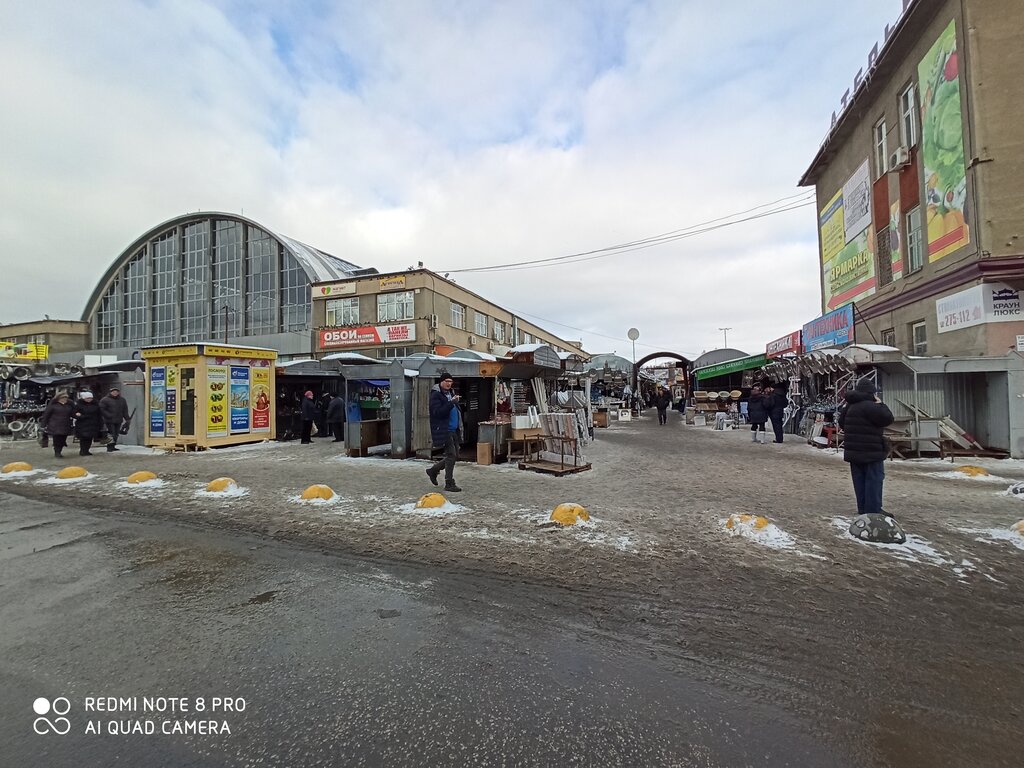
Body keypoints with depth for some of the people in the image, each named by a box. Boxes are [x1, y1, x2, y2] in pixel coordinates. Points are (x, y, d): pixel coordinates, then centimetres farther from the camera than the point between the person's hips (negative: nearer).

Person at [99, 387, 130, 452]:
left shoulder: (122, 400, 14)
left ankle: (113, 446, 21)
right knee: (111, 434, -10)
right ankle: (109, 448, -4)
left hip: (118, 421, 6)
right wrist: (109, 416, -17)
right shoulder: (105, 400, -3)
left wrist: (126, 419, 11)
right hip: (109, 421, -5)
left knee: (116, 434, 10)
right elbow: (101, 410, -8)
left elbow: (125, 410, 17)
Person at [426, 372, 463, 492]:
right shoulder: (436, 395, -10)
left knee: (455, 456, 12)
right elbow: (437, 412, -21)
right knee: (451, 455, -8)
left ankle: (433, 470, 30)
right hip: (444, 431, -9)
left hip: (454, 430, 9)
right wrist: (451, 403, -27)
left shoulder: (451, 393, 17)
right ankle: (449, 484, 3)